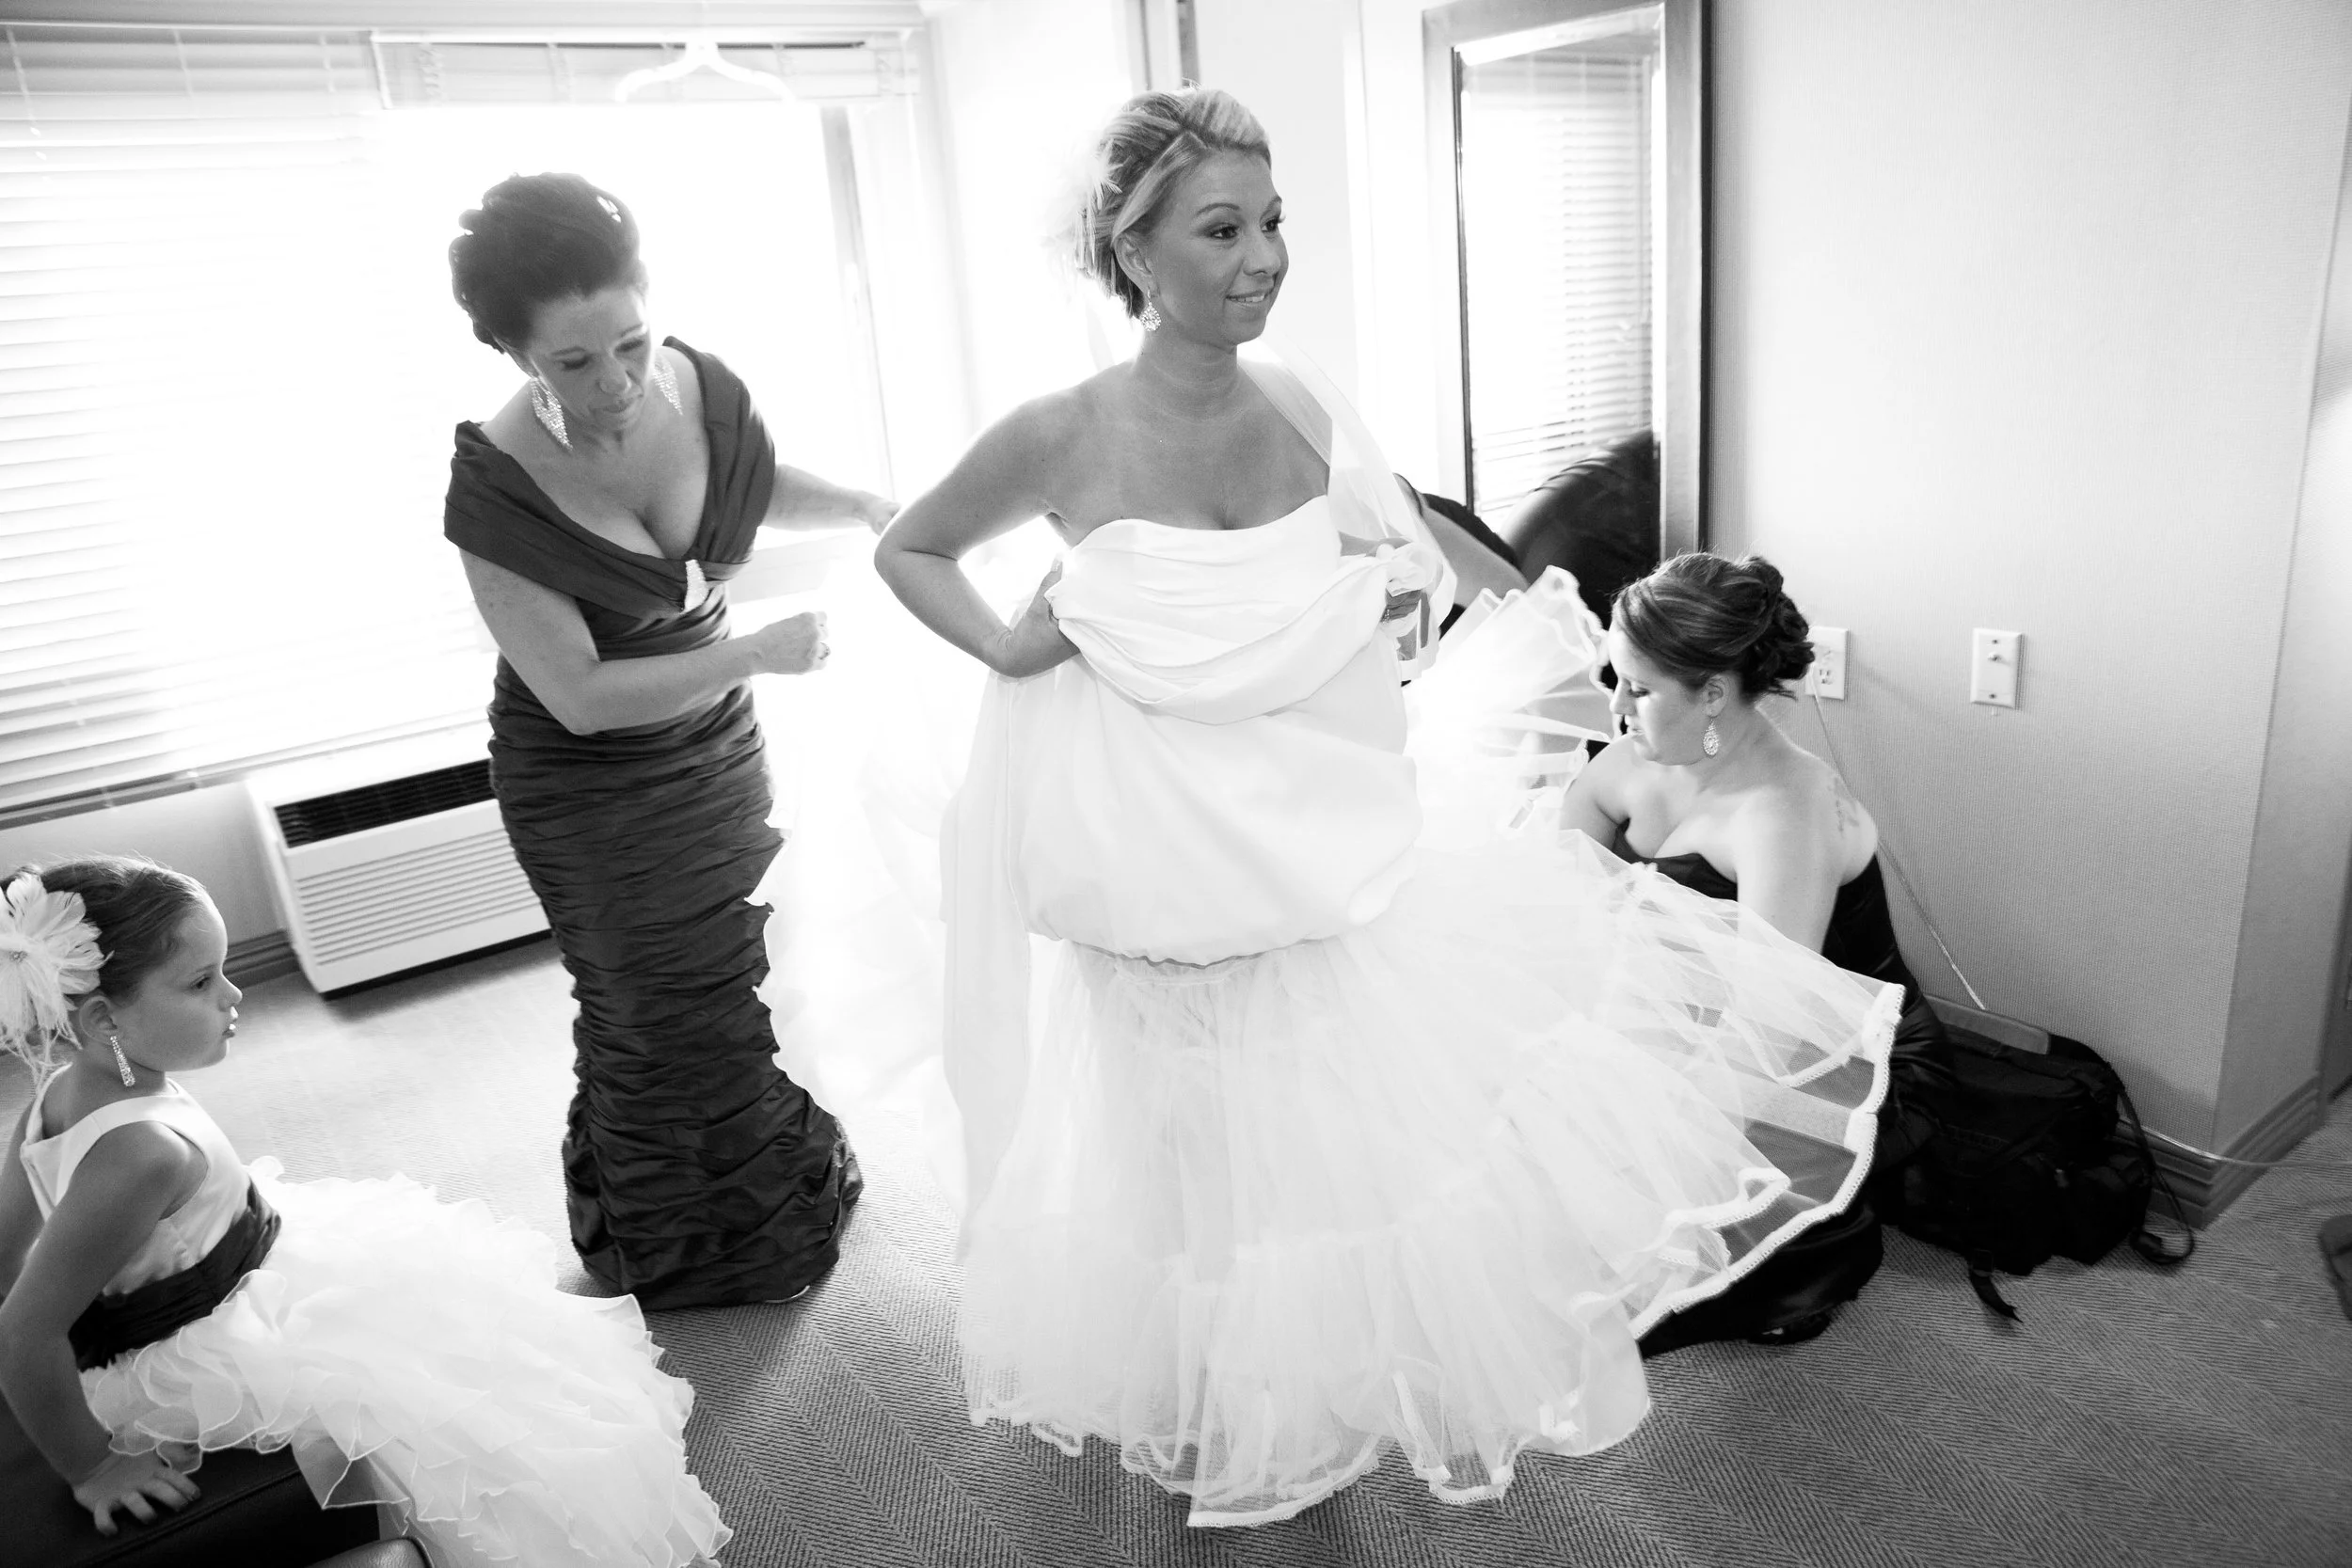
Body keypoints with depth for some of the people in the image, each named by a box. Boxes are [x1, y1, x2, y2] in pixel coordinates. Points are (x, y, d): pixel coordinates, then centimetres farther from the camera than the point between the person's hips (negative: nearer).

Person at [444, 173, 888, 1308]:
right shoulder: (496, 482, -28)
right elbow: (581, 696, -25)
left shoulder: (702, 387, -16)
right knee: (659, 1007, 12)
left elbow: (762, 488, 8)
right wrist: (758, 653, -27)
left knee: (740, 966, 21)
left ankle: (777, 1173, 47)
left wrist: (871, 508, -6)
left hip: (715, 743, 4)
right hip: (590, 780, -4)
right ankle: (681, 1248, 38)